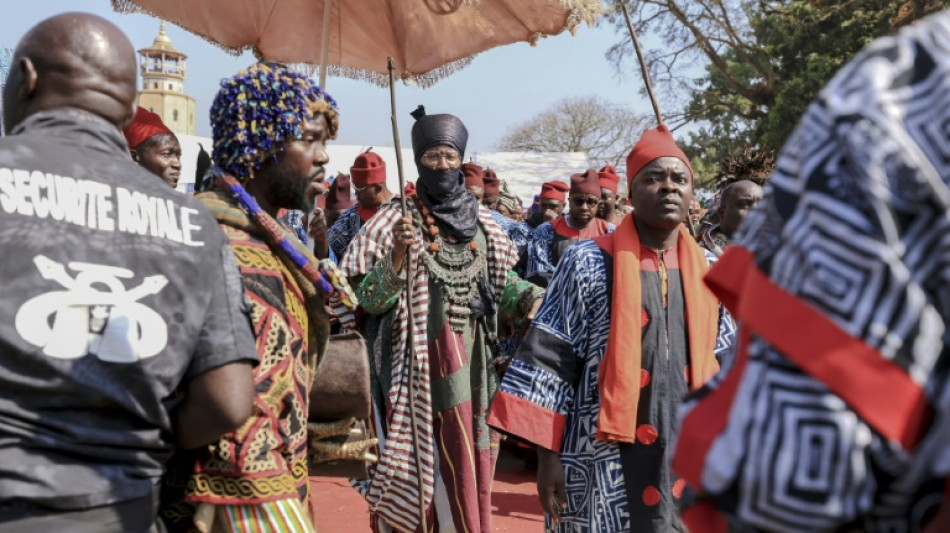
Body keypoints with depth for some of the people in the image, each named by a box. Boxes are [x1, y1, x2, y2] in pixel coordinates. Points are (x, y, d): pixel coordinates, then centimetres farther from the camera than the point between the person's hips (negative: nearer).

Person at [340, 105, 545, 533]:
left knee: (466, 457, 10)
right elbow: (368, 301, -10)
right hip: (419, 359, -4)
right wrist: (398, 254, -25)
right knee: (422, 462, -2)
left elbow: (499, 279, 16)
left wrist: (532, 297, -2)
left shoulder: (478, 218, 8)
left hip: (471, 359, 5)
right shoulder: (397, 220, -6)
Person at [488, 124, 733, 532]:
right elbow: (548, 362, -7)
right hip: (604, 461, -4)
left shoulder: (706, 271, 7)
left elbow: (719, 365, 14)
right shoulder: (589, 264, -7)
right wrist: (548, 455, -9)